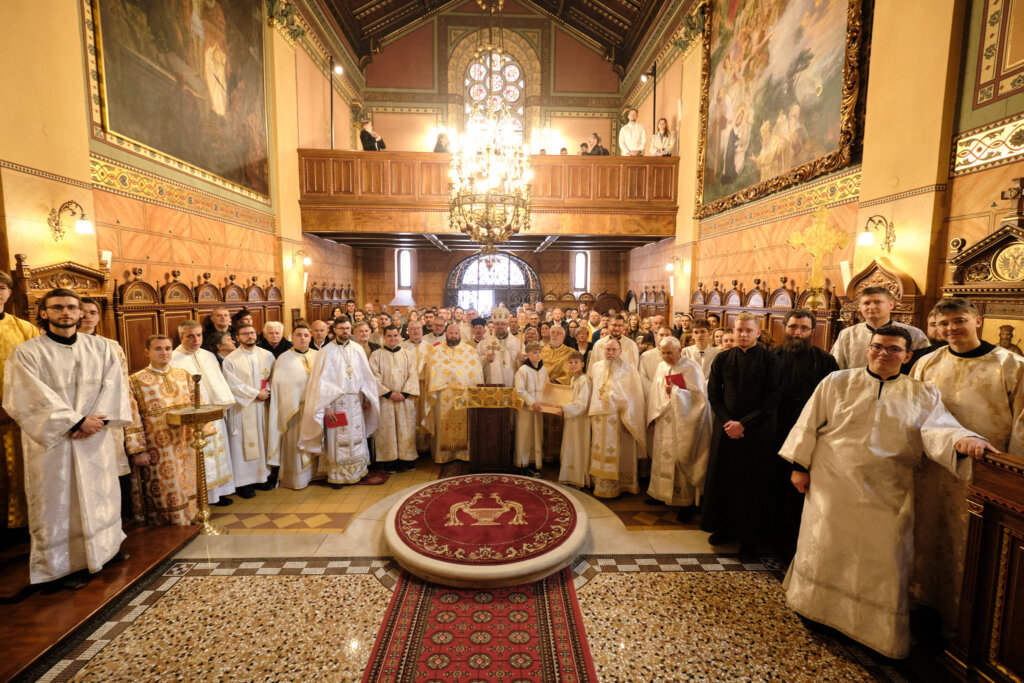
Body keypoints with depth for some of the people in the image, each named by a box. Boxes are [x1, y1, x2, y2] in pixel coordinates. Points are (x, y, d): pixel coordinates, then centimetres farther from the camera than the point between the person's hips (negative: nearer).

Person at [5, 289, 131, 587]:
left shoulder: (101, 348, 5)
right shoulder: (26, 353, -5)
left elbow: (112, 385, -1)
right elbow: (32, 398, -13)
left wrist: (99, 419, -15)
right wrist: (77, 421, -19)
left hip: (96, 439, 3)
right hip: (52, 442, -3)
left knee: (100, 493, 14)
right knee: (57, 501, 6)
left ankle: (106, 546, 31)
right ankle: (61, 565, 20)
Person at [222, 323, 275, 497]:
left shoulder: (267, 355, 5)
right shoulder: (231, 359, -4)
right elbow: (233, 384, -9)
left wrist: (267, 391, -11)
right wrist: (256, 393, -11)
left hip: (262, 405, 3)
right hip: (242, 407, -3)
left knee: (262, 440, 8)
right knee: (243, 443, 1)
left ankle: (262, 475, 19)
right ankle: (243, 481, 10)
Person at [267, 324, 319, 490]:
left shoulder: (318, 356, 6)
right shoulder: (283, 359, -2)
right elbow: (279, 385, -4)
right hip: (295, 408, -3)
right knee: (296, 443, 4)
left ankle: (314, 472, 25)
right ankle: (296, 477, 18)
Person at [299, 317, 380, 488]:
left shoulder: (357, 350, 6)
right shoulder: (326, 352, -5)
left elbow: (365, 376, 10)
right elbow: (321, 381, -8)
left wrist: (367, 398, 5)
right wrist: (326, 406, -14)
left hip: (355, 402, 4)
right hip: (336, 402, -3)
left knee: (357, 438, 11)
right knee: (337, 440, 4)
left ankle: (359, 472, 23)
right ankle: (337, 476, 17)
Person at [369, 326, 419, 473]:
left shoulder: (409, 354, 8)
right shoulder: (376, 355, 4)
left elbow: (413, 375, 0)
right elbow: (375, 378, -3)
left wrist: (404, 393, -12)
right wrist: (388, 393, -13)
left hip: (405, 399, 1)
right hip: (385, 399, -1)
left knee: (406, 429, 4)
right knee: (387, 430, 1)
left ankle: (407, 460, 12)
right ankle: (390, 461, 8)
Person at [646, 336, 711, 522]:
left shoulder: (691, 368, -10)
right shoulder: (661, 367, 7)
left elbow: (699, 396, -13)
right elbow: (654, 394, 12)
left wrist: (675, 391, -20)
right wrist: (654, 417, 8)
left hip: (683, 424, -5)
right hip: (664, 423, 5)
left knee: (682, 460, 0)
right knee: (662, 456, 12)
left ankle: (686, 502, 13)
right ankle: (661, 492, 28)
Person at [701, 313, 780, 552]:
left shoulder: (769, 359, -4)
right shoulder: (722, 359, 4)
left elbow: (772, 399, -7)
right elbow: (713, 393, 5)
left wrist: (744, 424, -13)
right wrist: (727, 421, -8)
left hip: (757, 431, -2)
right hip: (726, 428, 3)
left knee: (754, 482, 6)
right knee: (722, 478, 10)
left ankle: (751, 536, 23)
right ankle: (723, 528, 27)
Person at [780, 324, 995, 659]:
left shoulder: (923, 395, 5)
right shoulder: (837, 382, 0)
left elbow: (938, 428, -11)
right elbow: (810, 424, 0)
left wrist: (962, 440, -35)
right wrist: (800, 466, -2)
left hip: (886, 495, 1)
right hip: (833, 488, -1)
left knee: (883, 561, 8)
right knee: (825, 550, 9)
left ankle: (882, 634, 29)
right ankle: (816, 609, 29)